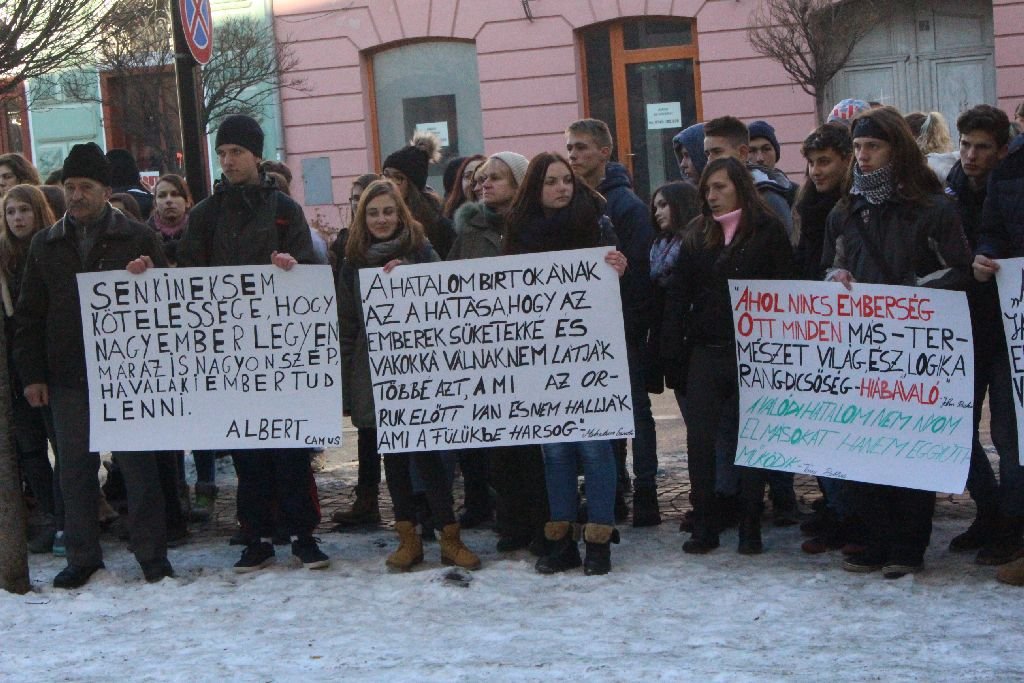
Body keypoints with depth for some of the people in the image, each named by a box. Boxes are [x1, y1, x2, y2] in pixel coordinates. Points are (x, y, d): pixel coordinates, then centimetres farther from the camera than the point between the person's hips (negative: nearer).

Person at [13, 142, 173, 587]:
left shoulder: (137, 239, 3)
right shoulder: (46, 245, 11)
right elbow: (28, 315, 10)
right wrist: (32, 374, 4)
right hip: (67, 377, 3)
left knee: (138, 464, 2)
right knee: (74, 468, 7)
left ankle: (151, 554, 11)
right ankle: (82, 555, 17)